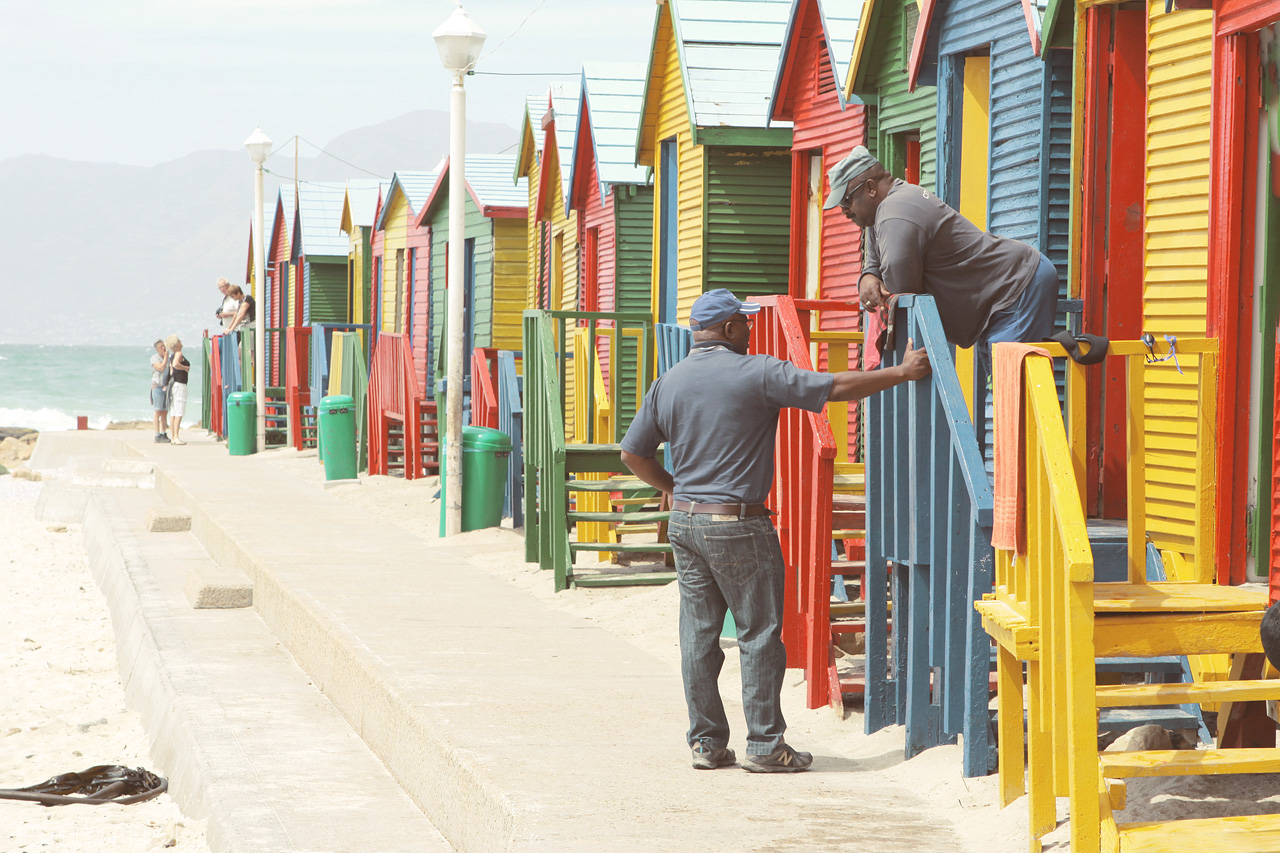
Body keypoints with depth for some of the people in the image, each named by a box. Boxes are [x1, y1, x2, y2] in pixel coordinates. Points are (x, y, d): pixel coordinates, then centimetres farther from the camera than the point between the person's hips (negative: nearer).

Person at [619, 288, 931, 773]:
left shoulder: (668, 384, 6)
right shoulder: (759, 374, -9)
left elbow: (633, 453, 9)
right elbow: (838, 388, -9)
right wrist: (903, 372, 0)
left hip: (685, 521, 6)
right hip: (739, 525, -6)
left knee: (698, 635, 9)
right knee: (759, 634, 2)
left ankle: (706, 742, 13)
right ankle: (765, 746, 4)